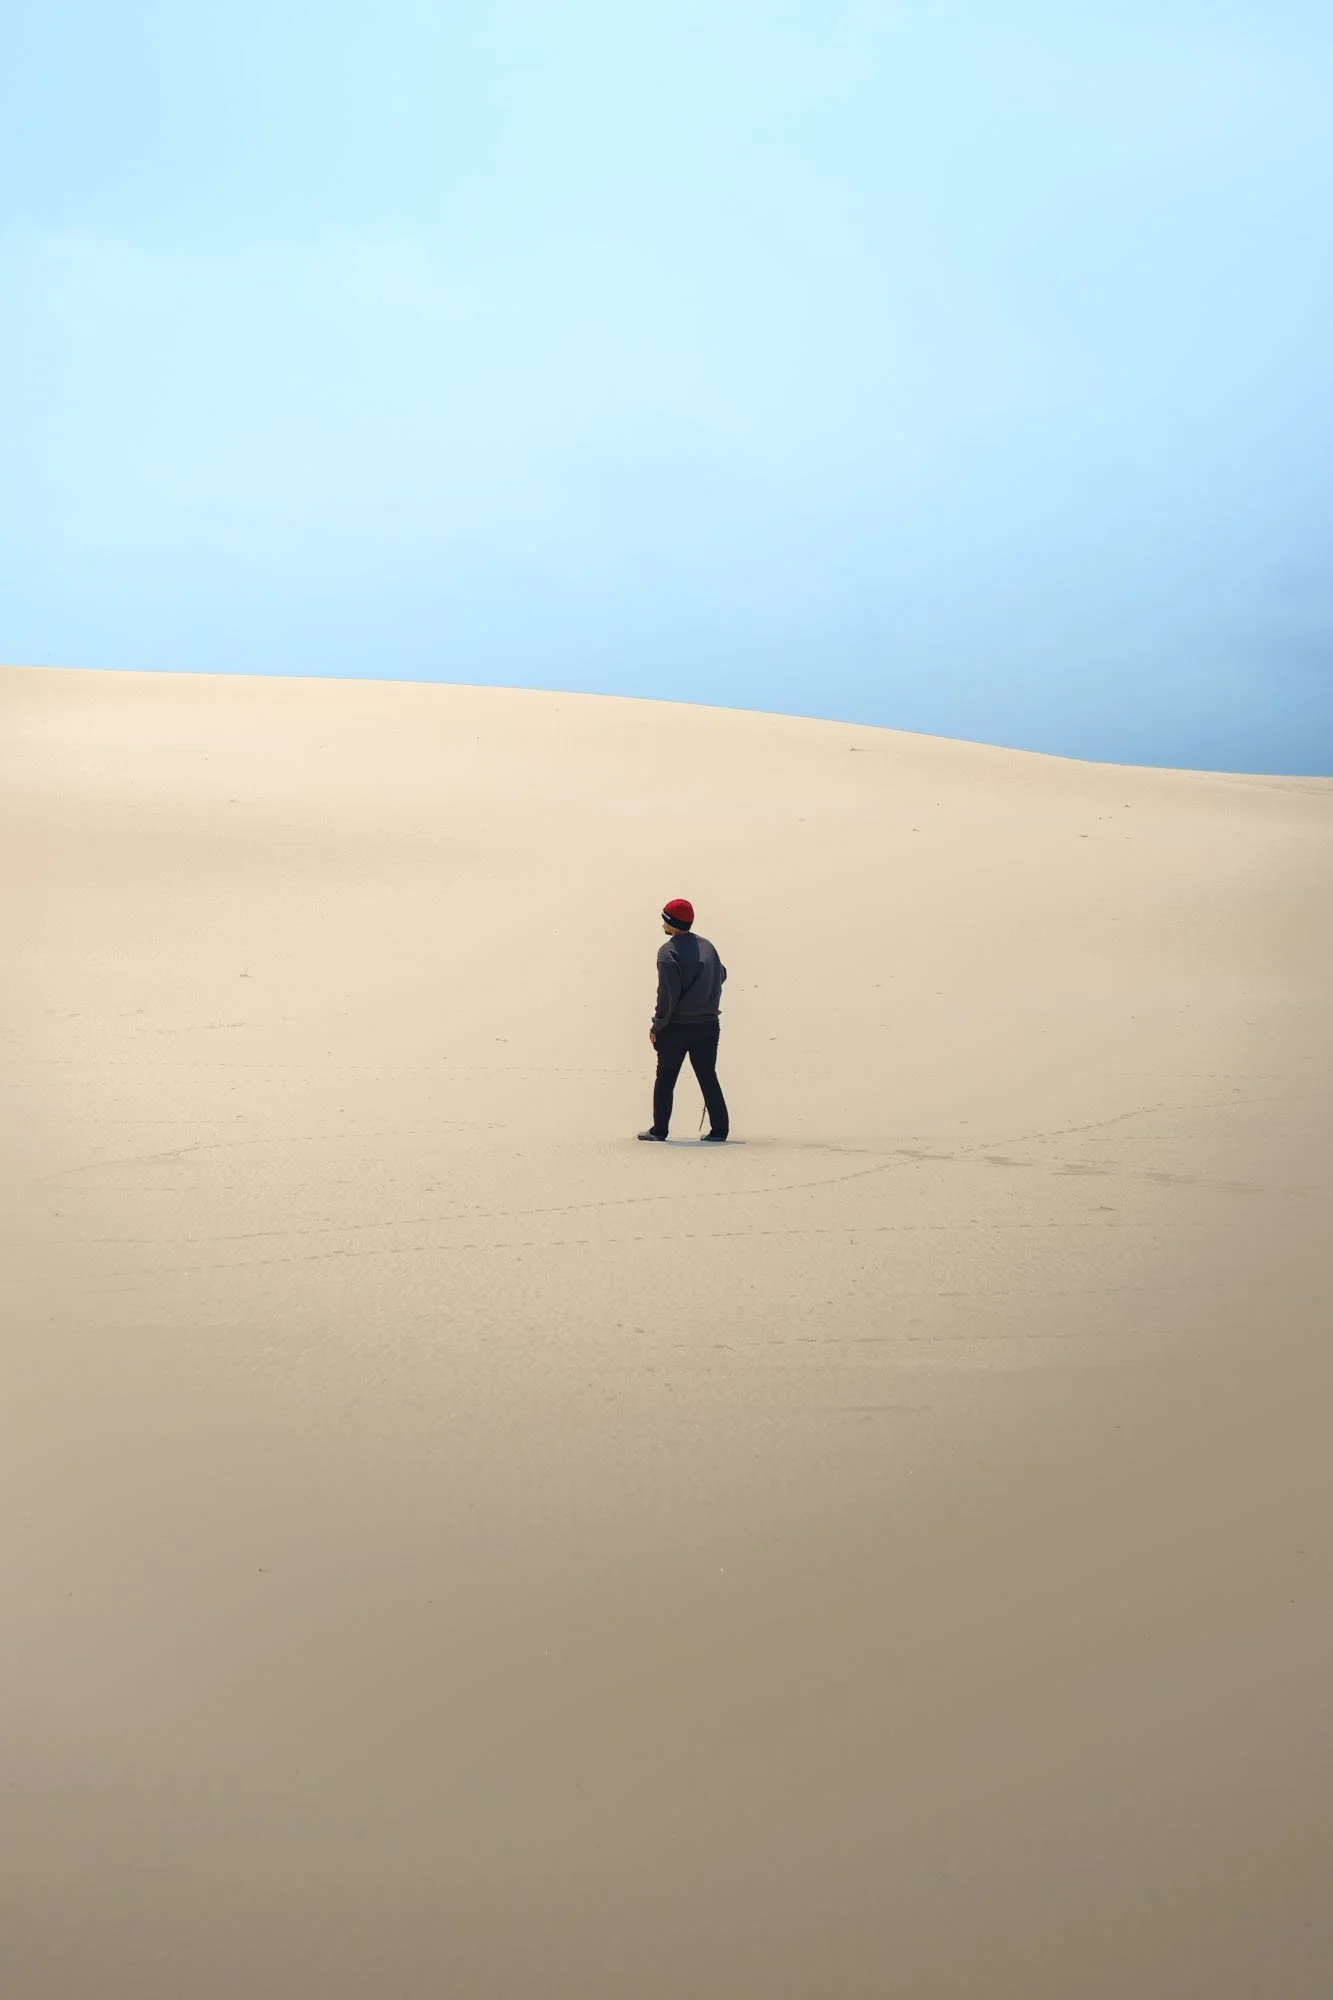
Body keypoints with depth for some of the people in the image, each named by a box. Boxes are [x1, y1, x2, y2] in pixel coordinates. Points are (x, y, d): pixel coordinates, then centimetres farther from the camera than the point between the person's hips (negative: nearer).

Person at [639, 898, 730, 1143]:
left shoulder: (668, 952, -14)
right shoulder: (706, 946, 5)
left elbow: (668, 993, -17)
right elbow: (721, 974, 17)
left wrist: (658, 1025, -10)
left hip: (676, 1027, -5)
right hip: (708, 1024, 5)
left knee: (665, 1078, 7)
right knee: (708, 1076, 10)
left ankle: (659, 1129, 10)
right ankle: (719, 1129, 6)